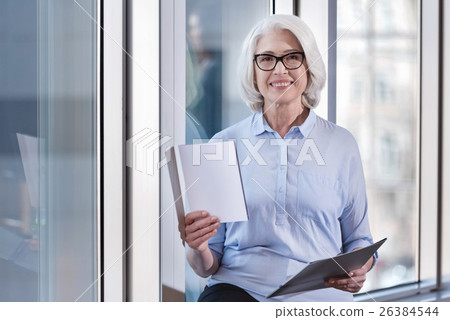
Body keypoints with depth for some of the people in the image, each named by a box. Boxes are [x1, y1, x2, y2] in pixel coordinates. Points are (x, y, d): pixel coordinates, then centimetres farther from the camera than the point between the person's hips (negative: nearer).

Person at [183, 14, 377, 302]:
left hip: (318, 293, 1)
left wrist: (358, 268, -5)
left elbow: (358, 239, 18)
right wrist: (197, 249, -12)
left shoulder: (341, 145, 11)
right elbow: (207, 265, 12)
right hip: (239, 288, -1)